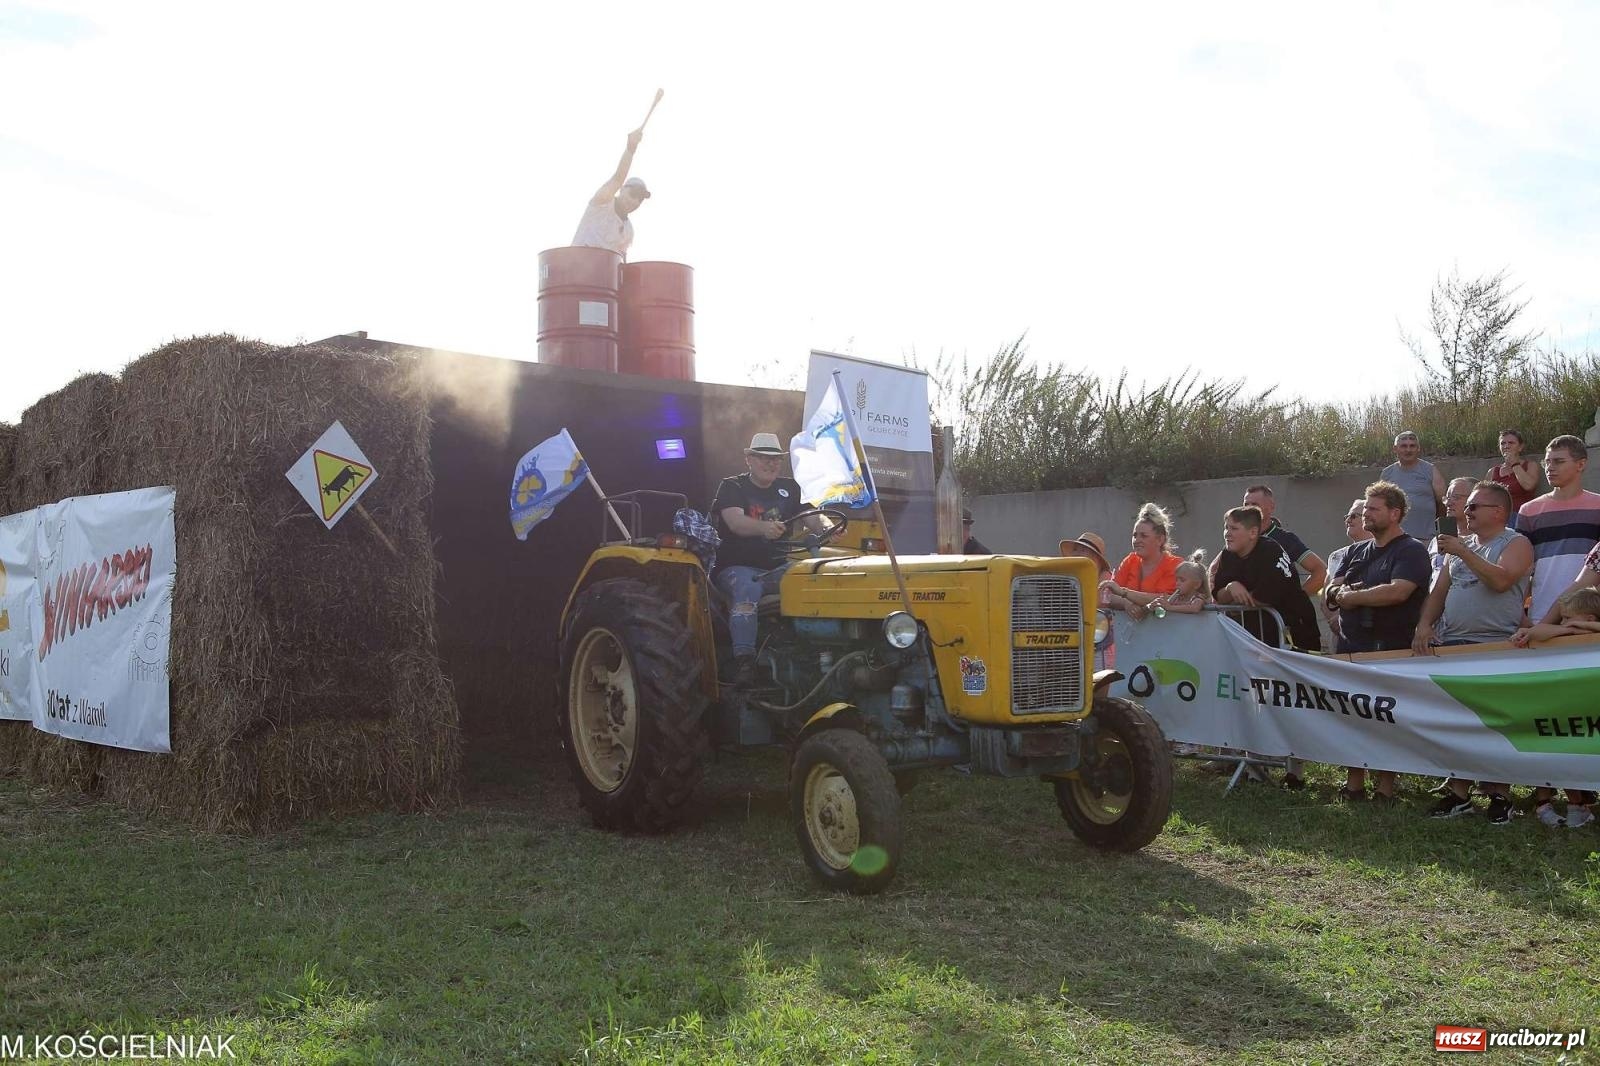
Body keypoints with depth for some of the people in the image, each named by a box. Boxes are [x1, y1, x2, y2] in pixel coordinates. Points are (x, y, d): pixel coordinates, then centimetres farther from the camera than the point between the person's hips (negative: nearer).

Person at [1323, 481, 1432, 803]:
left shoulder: (1411, 550, -5)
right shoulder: (1356, 551, 18)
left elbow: (1397, 592, -21)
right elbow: (1329, 591, 14)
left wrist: (1351, 597, -10)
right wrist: (1339, 591, -11)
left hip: (1390, 650, -6)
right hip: (1350, 646, 7)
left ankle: (1384, 788, 7)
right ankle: (1353, 783, 15)